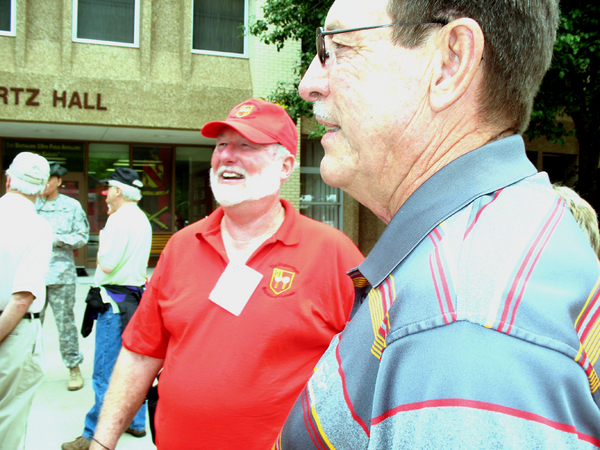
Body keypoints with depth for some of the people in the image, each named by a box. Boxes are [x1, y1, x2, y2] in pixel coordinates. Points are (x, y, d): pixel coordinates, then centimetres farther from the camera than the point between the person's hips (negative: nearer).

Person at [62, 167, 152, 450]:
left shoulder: (119, 219, -15)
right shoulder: (142, 219, 13)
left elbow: (107, 264, -16)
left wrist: (102, 241, -2)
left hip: (116, 301, -9)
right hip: (137, 296, 9)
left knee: (105, 373, -4)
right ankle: (136, 422, 26)